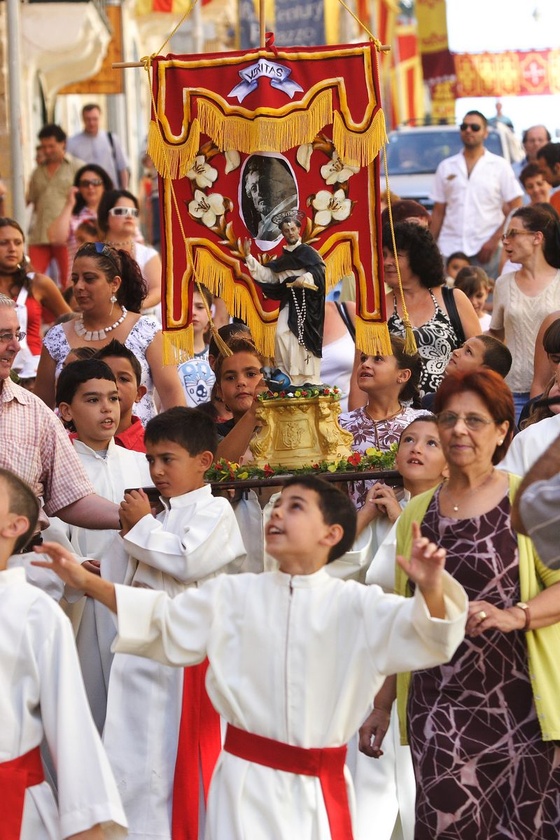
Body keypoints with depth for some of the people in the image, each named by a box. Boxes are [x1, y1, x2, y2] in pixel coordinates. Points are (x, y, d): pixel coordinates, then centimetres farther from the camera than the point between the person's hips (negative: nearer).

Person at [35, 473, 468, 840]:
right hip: (247, 778, 1)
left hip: (319, 787, -1)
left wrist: (431, 589, -38)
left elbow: (425, 632, -14)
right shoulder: (234, 594, 7)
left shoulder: (354, 604, -2)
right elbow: (162, 621, 13)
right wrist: (87, 581, 4)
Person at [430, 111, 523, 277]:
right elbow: (438, 212, 14)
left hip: (485, 248, -2)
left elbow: (515, 209, 1)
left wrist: (495, 239, -10)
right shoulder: (446, 167, 14)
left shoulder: (500, 166, 7)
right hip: (450, 248, 2)